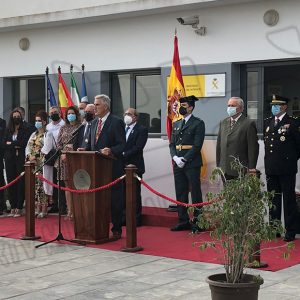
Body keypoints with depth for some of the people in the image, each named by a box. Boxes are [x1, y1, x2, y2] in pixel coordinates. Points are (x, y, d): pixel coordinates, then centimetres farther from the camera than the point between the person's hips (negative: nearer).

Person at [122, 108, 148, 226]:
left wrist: (124, 154, -19)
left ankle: (136, 219, 5)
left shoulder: (141, 130, -3)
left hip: (134, 165, -6)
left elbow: (138, 147, -14)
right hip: (121, 165, 6)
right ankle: (124, 217, 15)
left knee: (135, 193, -1)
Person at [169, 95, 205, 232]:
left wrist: (184, 159, -16)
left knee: (195, 193, -2)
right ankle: (183, 221, 17)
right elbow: (172, 144, 14)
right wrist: (175, 157, -4)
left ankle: (197, 222, 3)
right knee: (180, 193, 9)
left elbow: (197, 145, -11)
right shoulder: (176, 124, 17)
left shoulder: (198, 123, -3)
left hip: (192, 163, -6)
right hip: (178, 164, 7)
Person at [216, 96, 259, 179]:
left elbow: (253, 148, -7)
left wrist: (251, 168, -11)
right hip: (224, 170, 5)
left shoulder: (249, 124, -4)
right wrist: (218, 165, 13)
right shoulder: (223, 123, 15)